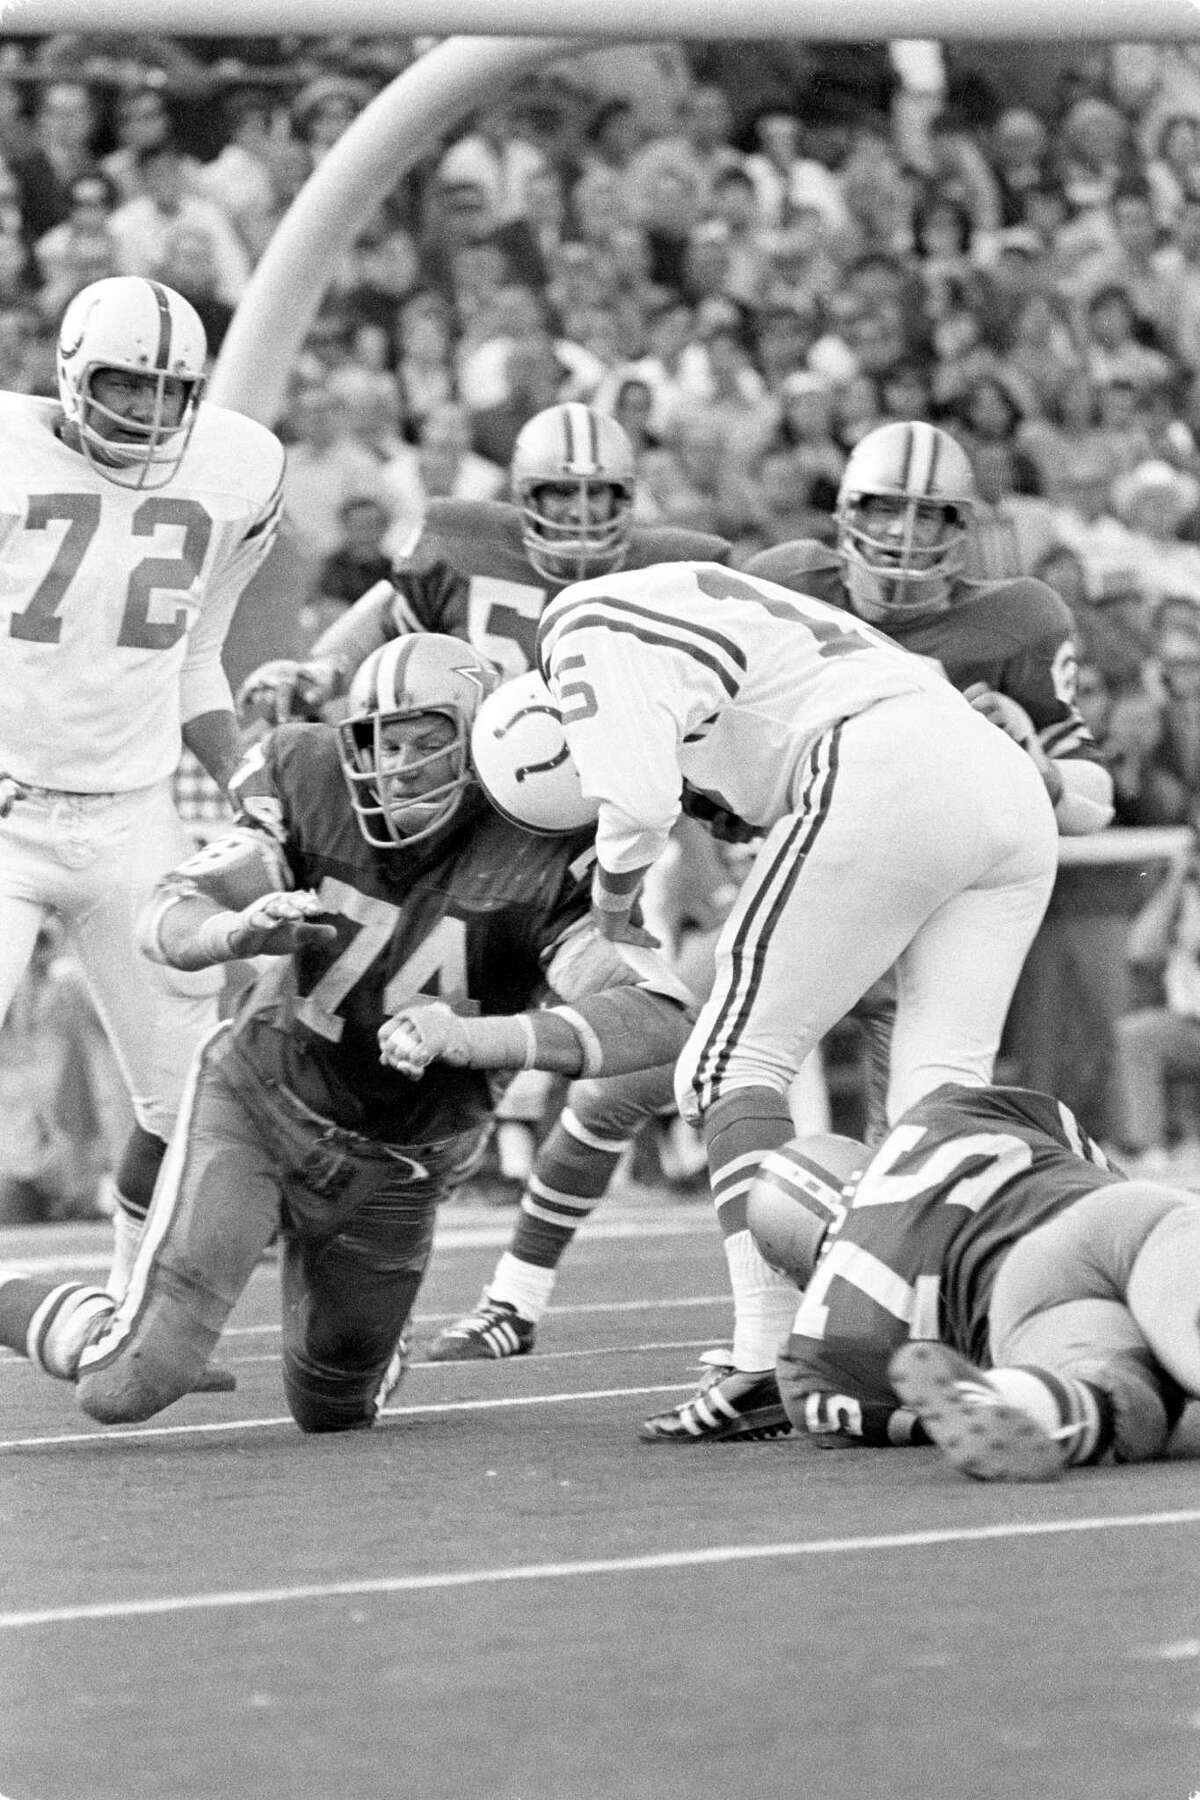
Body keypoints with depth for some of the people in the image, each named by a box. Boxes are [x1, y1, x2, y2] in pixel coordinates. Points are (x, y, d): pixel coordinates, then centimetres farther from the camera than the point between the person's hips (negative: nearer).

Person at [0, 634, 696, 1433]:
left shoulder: (543, 859, -25)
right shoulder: (317, 785, -18)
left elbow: (659, 1019, -36)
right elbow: (171, 918, -15)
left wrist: (472, 1038, -46)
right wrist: (238, 931, -40)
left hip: (393, 1172, 1)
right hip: (255, 1104, -1)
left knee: (332, 1411, 20)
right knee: (132, 1386, -17)